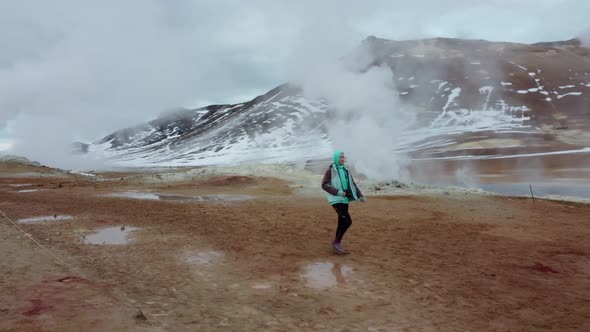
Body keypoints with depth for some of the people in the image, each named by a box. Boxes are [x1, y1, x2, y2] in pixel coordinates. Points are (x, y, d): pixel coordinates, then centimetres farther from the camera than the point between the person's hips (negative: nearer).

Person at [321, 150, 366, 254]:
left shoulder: (345, 170, 13)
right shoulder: (330, 170, -6)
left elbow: (353, 184, 18)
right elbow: (324, 185, -12)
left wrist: (360, 196, 9)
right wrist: (338, 192, -19)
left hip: (345, 200, 7)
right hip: (336, 200, -7)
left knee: (342, 223, 9)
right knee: (347, 221, -15)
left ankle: (337, 245, 20)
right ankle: (336, 242, 0)